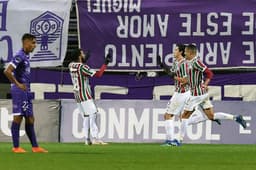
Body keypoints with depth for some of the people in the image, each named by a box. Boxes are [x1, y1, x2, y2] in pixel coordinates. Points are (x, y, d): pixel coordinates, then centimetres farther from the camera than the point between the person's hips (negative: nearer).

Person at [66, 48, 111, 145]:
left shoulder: (71, 65, 6)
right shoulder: (82, 67, -17)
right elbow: (98, 74, -21)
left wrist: (84, 60, 27)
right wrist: (105, 63, -16)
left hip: (77, 95, 8)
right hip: (85, 95, -8)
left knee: (86, 116, 12)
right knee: (92, 114, -10)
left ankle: (87, 139, 8)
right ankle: (95, 138, -18)